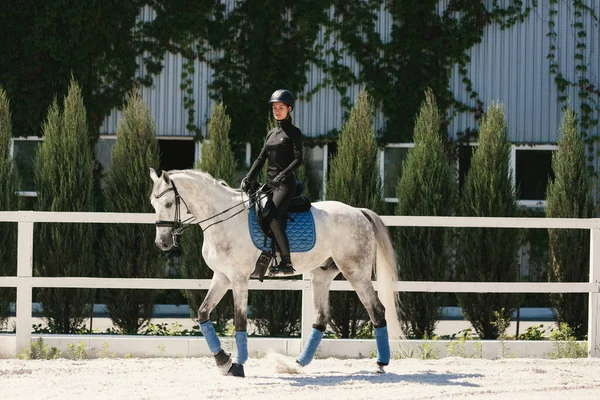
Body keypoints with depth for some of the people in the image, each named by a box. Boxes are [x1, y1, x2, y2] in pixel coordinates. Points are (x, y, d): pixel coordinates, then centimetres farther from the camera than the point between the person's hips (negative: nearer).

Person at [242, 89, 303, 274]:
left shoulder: (293, 132, -1)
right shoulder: (271, 133, 20)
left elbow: (298, 158, -13)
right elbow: (261, 158, 19)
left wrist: (283, 174, -27)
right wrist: (249, 177, 5)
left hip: (285, 184, -8)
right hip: (270, 183, 8)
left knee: (272, 216, -27)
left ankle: (286, 262, -26)